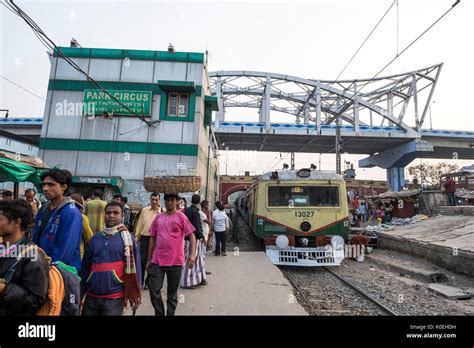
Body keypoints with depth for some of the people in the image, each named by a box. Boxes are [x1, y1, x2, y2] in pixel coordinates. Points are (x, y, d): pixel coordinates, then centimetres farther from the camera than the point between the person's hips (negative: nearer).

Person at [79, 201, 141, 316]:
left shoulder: (127, 238, -6)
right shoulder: (95, 238, 5)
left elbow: (134, 266, -6)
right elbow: (85, 267, 9)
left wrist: (135, 294, -8)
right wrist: (79, 294, 9)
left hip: (115, 297, -4)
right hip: (91, 296, 4)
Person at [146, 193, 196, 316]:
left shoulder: (181, 217, -5)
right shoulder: (158, 218, 6)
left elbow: (192, 235, -7)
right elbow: (152, 239, 12)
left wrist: (192, 254, -20)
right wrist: (149, 260, 12)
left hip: (175, 261, -3)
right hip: (157, 260, 3)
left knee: (172, 293, 10)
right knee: (154, 290, 3)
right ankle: (159, 313, 26)